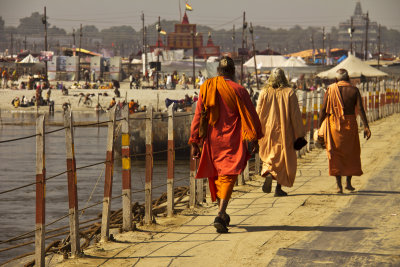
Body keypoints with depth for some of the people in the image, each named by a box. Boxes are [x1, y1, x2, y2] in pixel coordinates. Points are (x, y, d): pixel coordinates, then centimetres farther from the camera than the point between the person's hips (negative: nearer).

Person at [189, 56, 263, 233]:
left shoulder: (206, 89, 1)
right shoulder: (238, 90, -8)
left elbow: (198, 117, 1)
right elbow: (250, 116, -8)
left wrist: (194, 142, 5)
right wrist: (254, 139, 0)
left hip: (211, 140, 3)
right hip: (232, 141, -3)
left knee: (216, 175, 18)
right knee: (227, 177, -4)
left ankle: (222, 214, 30)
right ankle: (220, 215, -21)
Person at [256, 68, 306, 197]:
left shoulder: (264, 92, -2)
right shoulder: (289, 93, -5)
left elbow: (258, 113, -1)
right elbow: (296, 115, -5)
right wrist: (300, 134, -1)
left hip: (268, 132, 1)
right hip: (284, 132, -1)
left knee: (269, 156, 16)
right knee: (284, 159, 10)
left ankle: (268, 174, -15)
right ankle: (279, 188, 6)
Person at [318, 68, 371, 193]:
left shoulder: (331, 89, 0)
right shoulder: (354, 90, 0)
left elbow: (323, 110, -3)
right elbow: (360, 109, -8)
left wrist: (319, 126, 4)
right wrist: (366, 127, -7)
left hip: (334, 124, 0)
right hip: (350, 124, 0)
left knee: (336, 155, 5)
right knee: (351, 153, 16)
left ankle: (339, 185, -1)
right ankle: (348, 182, 16)